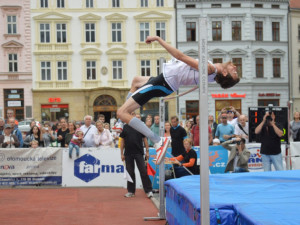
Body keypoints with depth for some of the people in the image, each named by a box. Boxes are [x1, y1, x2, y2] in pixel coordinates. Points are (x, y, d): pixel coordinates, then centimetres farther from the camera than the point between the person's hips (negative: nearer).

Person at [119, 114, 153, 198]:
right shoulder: (125, 127, 5)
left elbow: (144, 139, 5)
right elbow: (122, 141, 7)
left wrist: (147, 151, 0)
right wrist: (122, 153, 3)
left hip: (139, 153, -1)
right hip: (128, 154, 2)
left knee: (143, 172, -4)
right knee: (130, 172, 8)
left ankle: (148, 190, 1)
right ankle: (131, 191, 17)